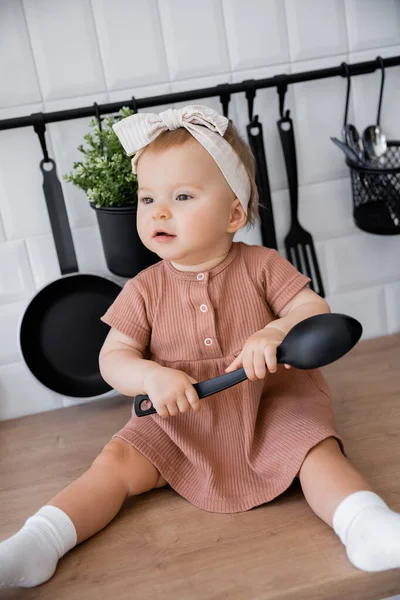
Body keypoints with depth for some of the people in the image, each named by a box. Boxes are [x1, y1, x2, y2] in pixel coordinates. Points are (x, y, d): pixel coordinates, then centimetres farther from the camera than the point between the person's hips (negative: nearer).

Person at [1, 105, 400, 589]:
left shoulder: (261, 266, -5)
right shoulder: (146, 289, -2)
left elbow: (316, 311, -10)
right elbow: (112, 358, -4)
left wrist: (276, 332, -32)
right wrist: (152, 376, -27)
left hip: (268, 405, 0)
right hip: (179, 421, 1)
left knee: (316, 447, -25)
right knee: (116, 460, -12)